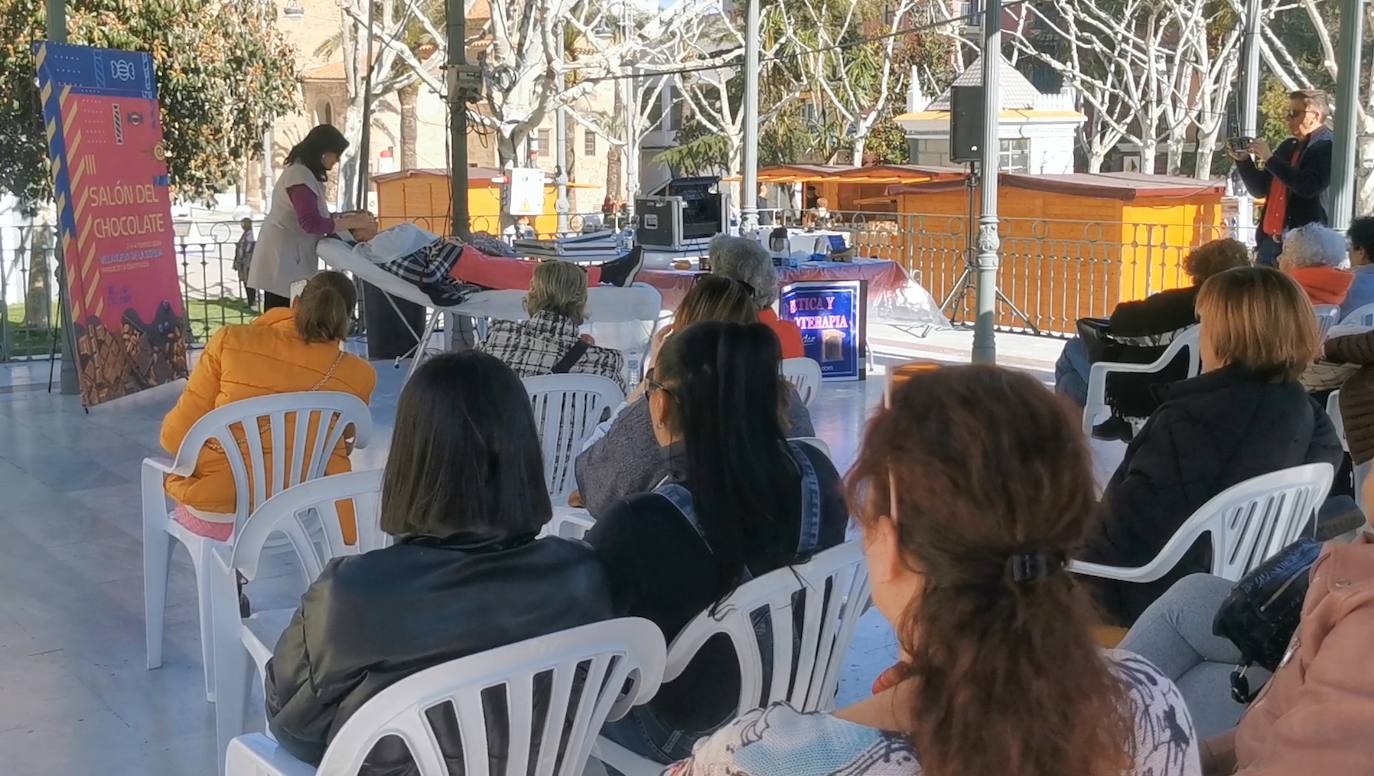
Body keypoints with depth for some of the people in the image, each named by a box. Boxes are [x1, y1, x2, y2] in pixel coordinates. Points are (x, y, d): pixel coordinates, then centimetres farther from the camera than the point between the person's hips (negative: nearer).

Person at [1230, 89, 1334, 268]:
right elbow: (1259, 189, 20)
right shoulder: (1288, 146, 18)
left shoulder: (1329, 147, -7)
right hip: (1269, 240, 8)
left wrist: (1270, 159, -17)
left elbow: (1309, 187, -21)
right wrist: (1243, 160, 4)